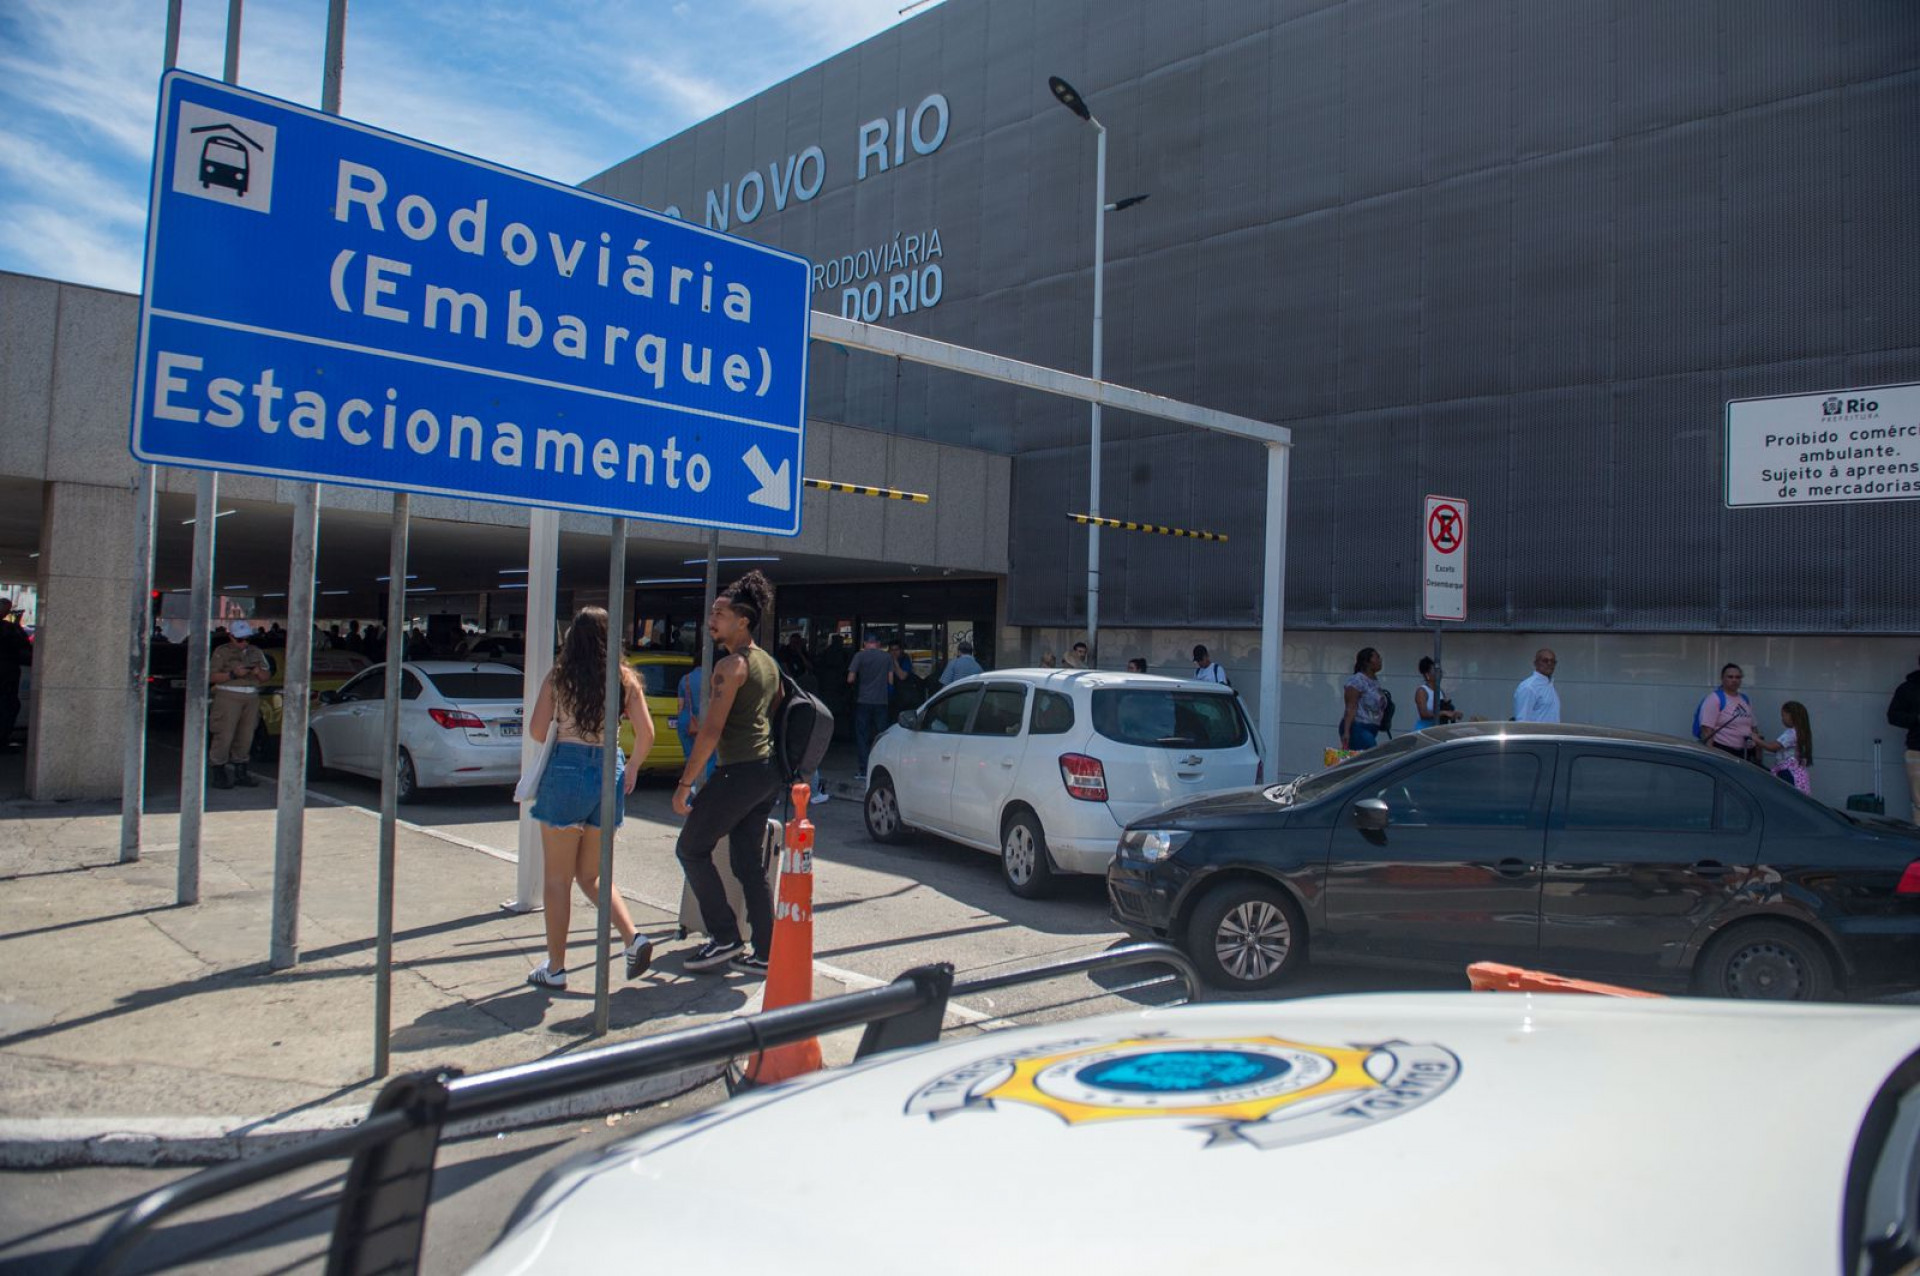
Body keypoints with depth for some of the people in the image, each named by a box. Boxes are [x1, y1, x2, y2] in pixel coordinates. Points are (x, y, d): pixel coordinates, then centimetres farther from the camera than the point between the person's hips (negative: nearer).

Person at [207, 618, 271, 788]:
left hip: (251, 698, 5)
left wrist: (259, 672, -3)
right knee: (224, 736, -9)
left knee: (246, 737, 6)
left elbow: (267, 675, 19)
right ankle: (218, 774, -5)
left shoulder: (255, 652, 18)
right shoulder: (222, 652, 3)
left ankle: (241, 773, 13)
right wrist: (233, 674, -17)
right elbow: (211, 676, -6)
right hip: (228, 696, -5)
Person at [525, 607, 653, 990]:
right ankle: (633, 938, -1)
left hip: (566, 772, -3)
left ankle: (555, 967, 13)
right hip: (610, 774, 3)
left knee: (558, 879, 8)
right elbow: (646, 734, -2)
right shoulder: (626, 679, 3)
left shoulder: (558, 678, -2)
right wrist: (632, 767, 16)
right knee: (591, 875, 17)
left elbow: (538, 731, -4)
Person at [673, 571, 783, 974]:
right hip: (767, 774, 9)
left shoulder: (731, 666, -13)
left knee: (691, 849, 5)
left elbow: (711, 731, -18)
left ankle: (725, 937, 7)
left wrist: (684, 783, -14)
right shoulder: (768, 663, 15)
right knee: (748, 862, 13)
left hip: (739, 773, -9)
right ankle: (764, 954, 15)